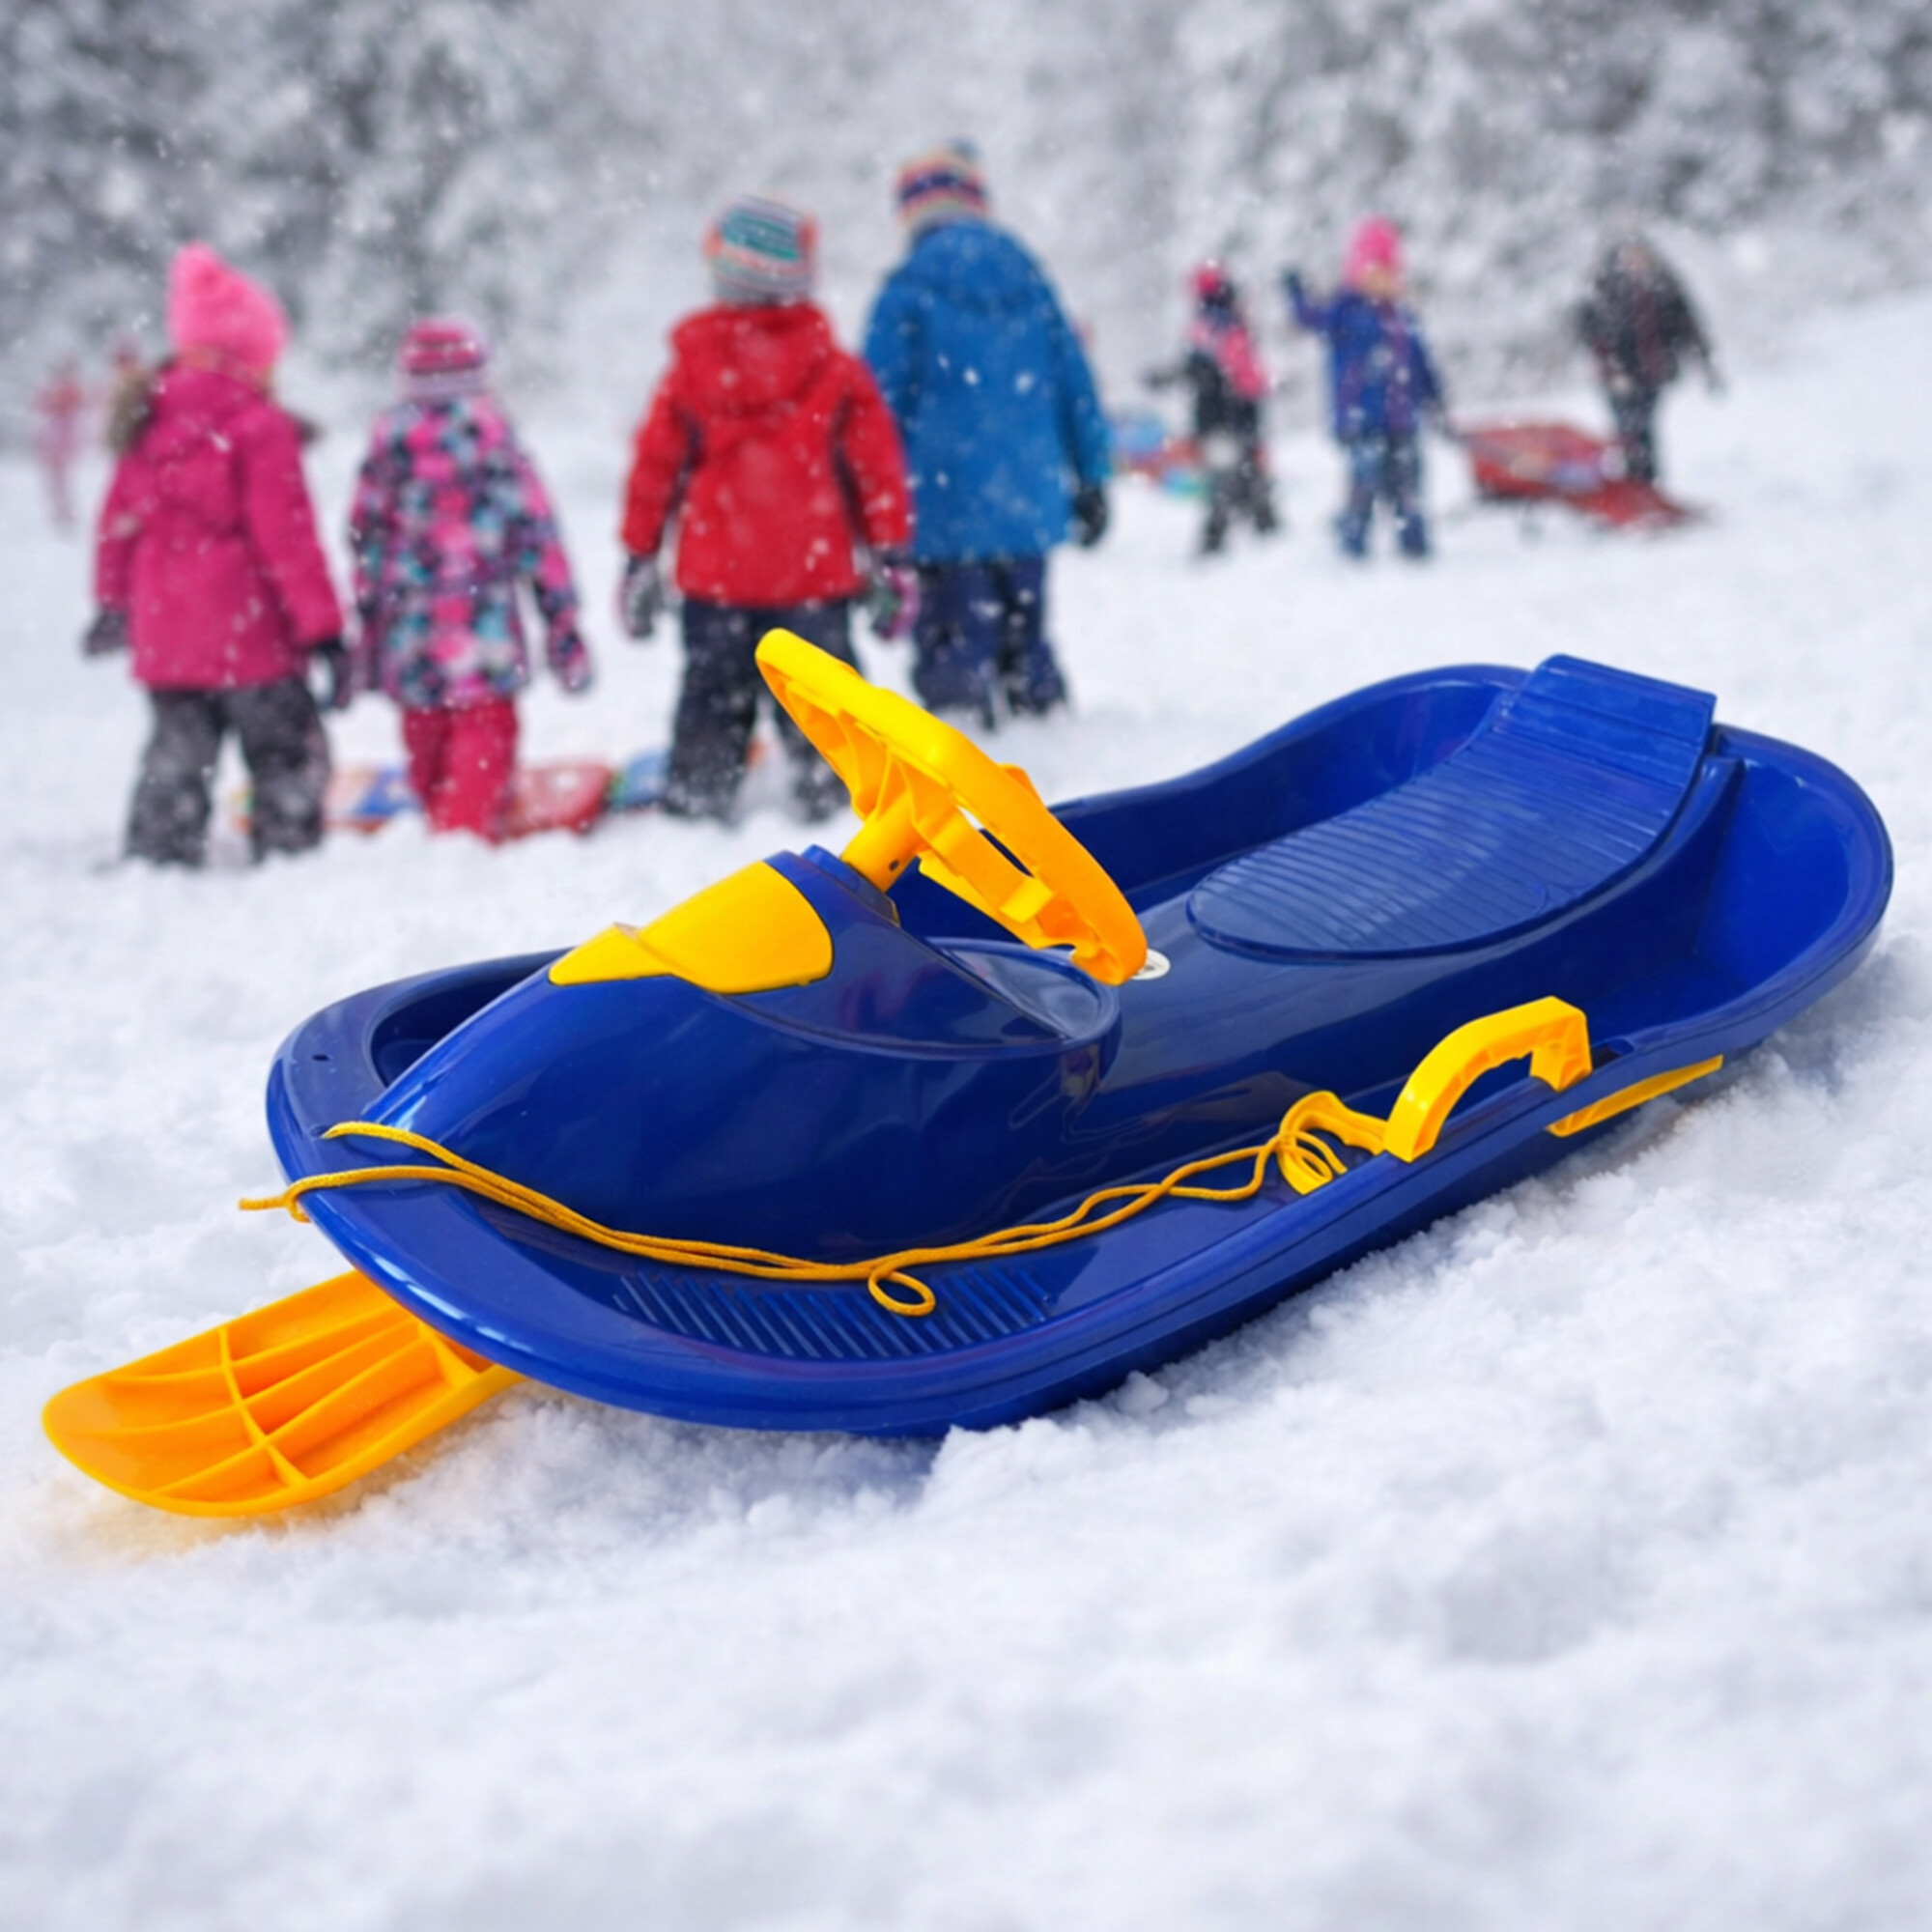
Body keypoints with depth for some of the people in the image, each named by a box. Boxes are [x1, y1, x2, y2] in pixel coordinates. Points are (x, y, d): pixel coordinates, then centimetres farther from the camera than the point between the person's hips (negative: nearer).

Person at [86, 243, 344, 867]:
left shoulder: (150, 423, 7)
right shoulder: (261, 426, -12)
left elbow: (119, 517, 14)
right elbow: (287, 537, -14)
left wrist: (113, 602, 28)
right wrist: (324, 631, -10)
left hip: (164, 639, 6)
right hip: (251, 634, -6)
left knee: (176, 759, 14)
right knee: (288, 762, 5)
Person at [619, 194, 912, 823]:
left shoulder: (690, 371, 0)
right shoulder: (837, 373, -4)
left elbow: (653, 470, 4)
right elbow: (878, 469, -2)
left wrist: (640, 561, 12)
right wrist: (891, 560, 6)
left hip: (715, 577, 2)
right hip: (814, 578, -1)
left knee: (713, 702, 12)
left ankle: (695, 803, 14)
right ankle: (832, 800, 6)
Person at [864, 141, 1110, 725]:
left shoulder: (911, 284, -5)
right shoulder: (1027, 275, 10)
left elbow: (883, 396, -6)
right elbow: (1075, 381, 11)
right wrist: (1092, 479, 17)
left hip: (949, 501, -5)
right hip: (1030, 502, 5)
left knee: (956, 655, -2)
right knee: (1026, 639, 17)